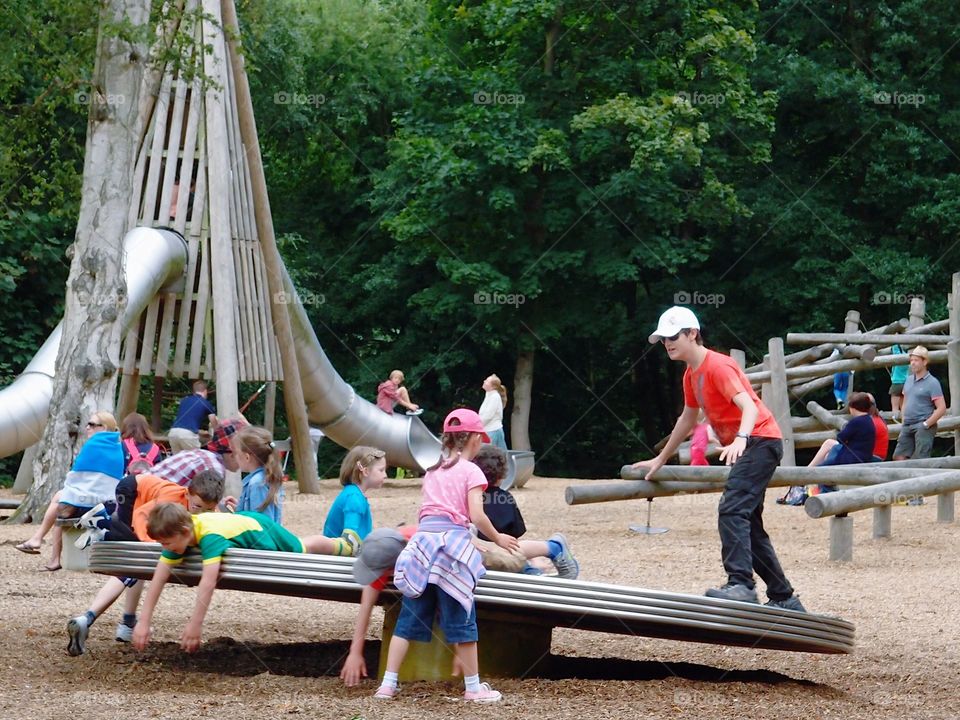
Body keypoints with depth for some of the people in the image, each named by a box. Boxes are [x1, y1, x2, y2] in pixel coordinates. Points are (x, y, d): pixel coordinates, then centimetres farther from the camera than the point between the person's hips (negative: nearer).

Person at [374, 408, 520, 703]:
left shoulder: (432, 471, 19)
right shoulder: (471, 471, 0)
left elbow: (426, 509, 14)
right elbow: (476, 516, -8)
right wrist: (498, 539, 6)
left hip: (423, 538, 5)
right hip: (452, 540, -5)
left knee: (409, 618, 7)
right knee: (461, 619, 1)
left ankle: (388, 684, 3)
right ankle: (473, 687, 7)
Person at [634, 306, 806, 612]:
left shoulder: (718, 366, -15)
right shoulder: (691, 375, 14)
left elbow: (749, 406, -29)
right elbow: (688, 418, 30)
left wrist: (740, 439, -48)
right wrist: (661, 459, 37)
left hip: (760, 440, -10)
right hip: (741, 448, 10)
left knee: (732, 510, -27)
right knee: (748, 526, 12)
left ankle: (741, 585, -38)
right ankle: (784, 599, 20)